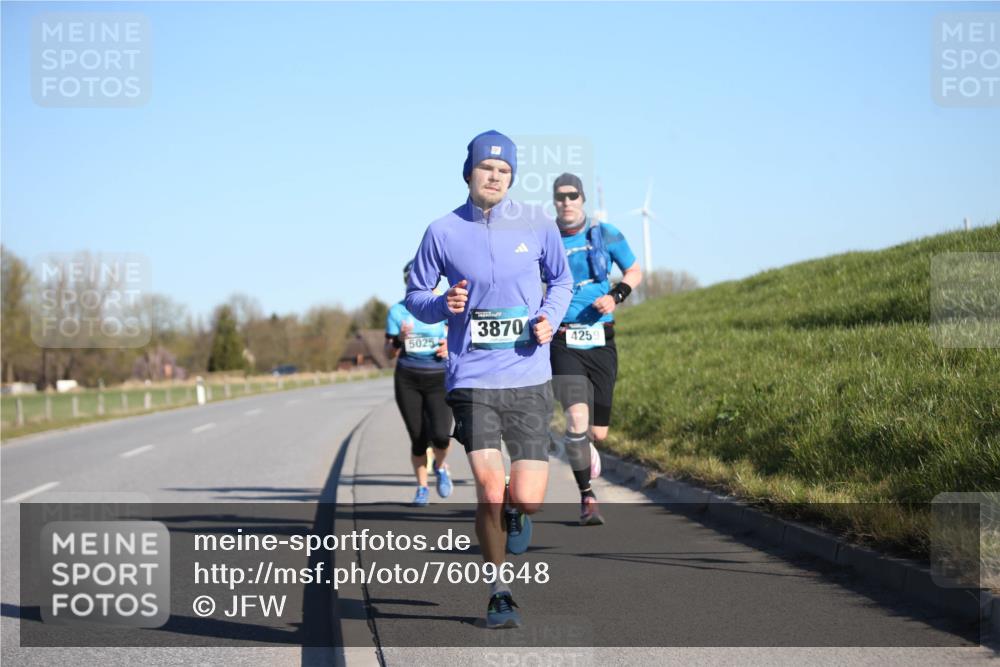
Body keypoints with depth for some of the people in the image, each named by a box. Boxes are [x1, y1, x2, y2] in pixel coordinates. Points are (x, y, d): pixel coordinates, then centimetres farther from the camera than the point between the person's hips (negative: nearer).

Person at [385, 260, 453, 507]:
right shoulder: (398, 311, 1)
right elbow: (389, 353, 4)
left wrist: (450, 348, -13)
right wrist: (400, 339, -17)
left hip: (439, 379, -1)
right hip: (408, 380, 1)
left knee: (440, 435, -17)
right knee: (418, 439, 0)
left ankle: (440, 467, 16)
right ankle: (422, 487, 20)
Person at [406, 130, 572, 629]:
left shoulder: (537, 225, 3)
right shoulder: (442, 232, 0)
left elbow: (561, 280, 18)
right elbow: (415, 295, 11)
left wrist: (549, 318, -1)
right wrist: (444, 305, -11)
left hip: (529, 379, 1)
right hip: (472, 378, -1)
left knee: (526, 499, -7)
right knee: (489, 489, -14)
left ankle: (516, 512, 34)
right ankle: (498, 593, 8)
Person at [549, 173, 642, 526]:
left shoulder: (605, 234, 3)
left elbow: (635, 272, 13)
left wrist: (615, 296, -5)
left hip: (601, 342, 2)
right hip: (564, 344, -2)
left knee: (598, 432, 5)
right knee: (577, 418, -20)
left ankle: (585, 445, 45)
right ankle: (587, 498, -4)